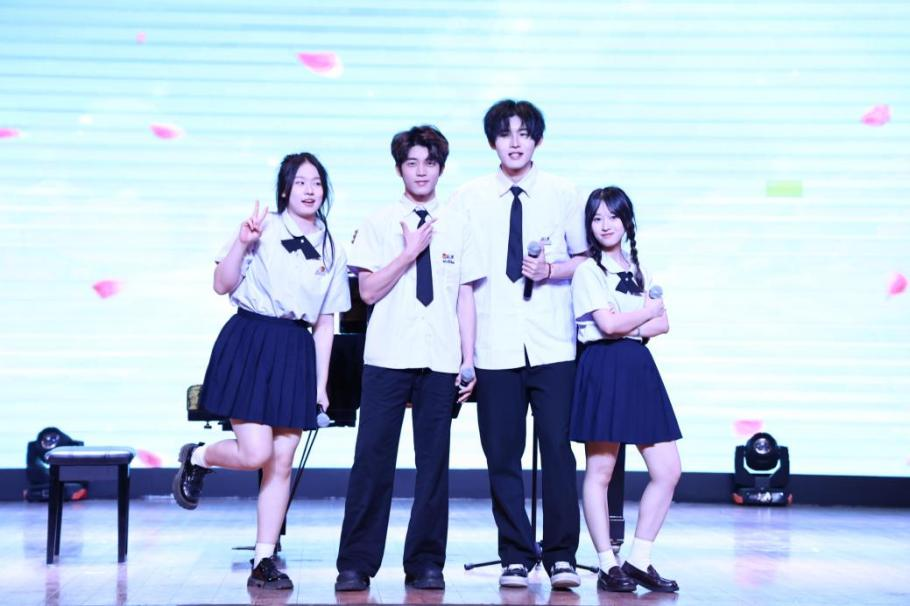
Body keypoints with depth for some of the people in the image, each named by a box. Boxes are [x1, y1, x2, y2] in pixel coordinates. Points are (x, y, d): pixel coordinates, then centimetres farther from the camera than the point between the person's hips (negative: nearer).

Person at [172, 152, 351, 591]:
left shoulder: (331, 251, 12)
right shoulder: (263, 228, -1)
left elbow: (325, 324, 13)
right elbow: (222, 286, -7)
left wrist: (321, 383, 8)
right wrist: (242, 242, -20)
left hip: (297, 353, 4)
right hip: (249, 344, -4)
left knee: (282, 463, 2)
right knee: (255, 453, -14)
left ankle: (264, 562, 9)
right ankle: (196, 458, 19)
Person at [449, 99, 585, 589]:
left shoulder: (563, 195, 7)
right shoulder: (469, 199, 6)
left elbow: (584, 261, 11)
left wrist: (551, 270, -10)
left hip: (552, 346, 0)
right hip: (495, 347, 1)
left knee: (558, 450, -4)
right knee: (502, 456, 3)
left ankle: (560, 556, 6)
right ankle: (515, 557, 14)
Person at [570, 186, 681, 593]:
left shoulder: (635, 269, 18)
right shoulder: (588, 270, -2)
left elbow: (662, 325, 9)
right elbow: (608, 324, -14)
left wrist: (628, 326, -9)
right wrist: (648, 311, 1)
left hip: (639, 368, 7)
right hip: (604, 368, -7)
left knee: (667, 472, 1)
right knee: (600, 471, -1)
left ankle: (639, 560, 8)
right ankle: (608, 565, 6)